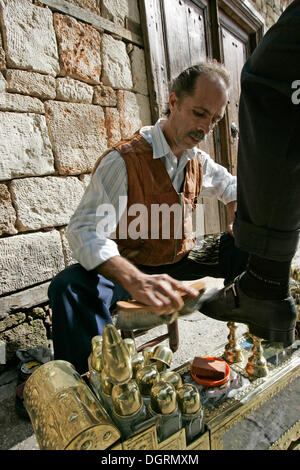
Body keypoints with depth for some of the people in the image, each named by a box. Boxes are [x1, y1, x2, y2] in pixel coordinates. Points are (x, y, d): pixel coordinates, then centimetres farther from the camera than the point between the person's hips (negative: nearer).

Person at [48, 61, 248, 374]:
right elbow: (84, 230, -30)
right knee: (69, 287, -34)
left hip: (180, 264, 6)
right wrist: (135, 281, -48)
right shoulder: (124, 159, -19)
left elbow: (231, 186, 24)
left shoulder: (198, 161, 4)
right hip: (129, 270, -5)